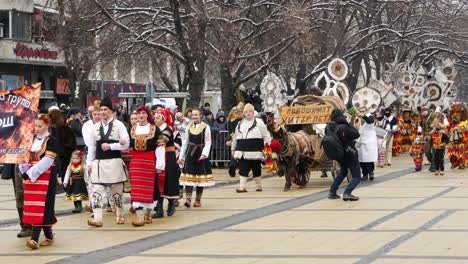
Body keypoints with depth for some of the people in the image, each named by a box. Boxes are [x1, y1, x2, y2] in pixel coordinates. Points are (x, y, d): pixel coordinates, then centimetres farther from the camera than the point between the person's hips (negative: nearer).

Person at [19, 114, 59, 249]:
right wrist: (24, 170, -7)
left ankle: (35, 238, -15)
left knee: (40, 207, -10)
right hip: (30, 177, 7)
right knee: (32, 207, 7)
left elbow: (47, 161, -14)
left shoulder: (51, 141, -6)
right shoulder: (31, 139, 12)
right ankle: (49, 236, 16)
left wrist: (31, 173, -18)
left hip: (45, 178, -7)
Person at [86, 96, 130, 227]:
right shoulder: (96, 127, 8)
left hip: (114, 162, -3)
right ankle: (97, 219, -11)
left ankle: (119, 215, 25)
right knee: (97, 191, -8)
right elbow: (91, 146, 12)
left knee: (116, 191, 10)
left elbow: (126, 144, -8)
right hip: (99, 163, 3)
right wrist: (89, 162, 7)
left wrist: (110, 146, -15)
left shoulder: (119, 125, -3)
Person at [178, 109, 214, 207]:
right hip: (190, 153, 3)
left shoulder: (206, 127, -2)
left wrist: (204, 154, -17)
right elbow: (185, 142, 15)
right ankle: (188, 199, -11)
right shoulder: (189, 127, 10)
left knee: (200, 176, 5)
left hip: (200, 153, -3)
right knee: (188, 175, -7)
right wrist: (181, 157, 14)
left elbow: (208, 143, -4)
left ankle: (198, 200, 15)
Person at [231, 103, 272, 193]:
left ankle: (259, 186, 18)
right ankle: (242, 187, -1)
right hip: (242, 151, 4)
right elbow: (235, 137, 23)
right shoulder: (240, 124, 15)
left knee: (256, 170, 5)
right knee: (243, 170, 0)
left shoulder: (259, 122, 1)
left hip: (255, 151, -3)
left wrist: (268, 144, -12)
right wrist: (233, 148, 24)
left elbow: (266, 135, -2)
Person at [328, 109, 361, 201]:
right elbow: (356, 134, -21)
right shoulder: (344, 128, -26)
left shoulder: (329, 127, -6)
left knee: (343, 172, 31)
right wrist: (349, 124, -13)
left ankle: (332, 192, 26)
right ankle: (347, 193, -21)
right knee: (356, 177, 1)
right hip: (350, 154, -7)